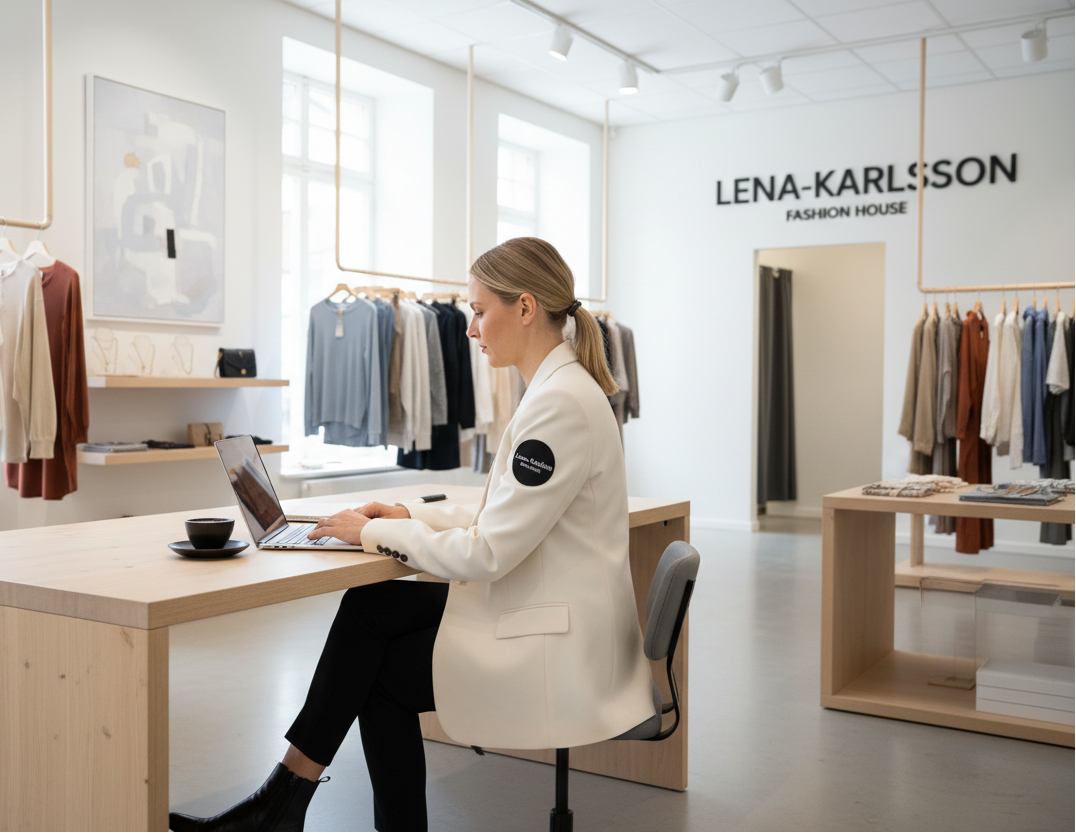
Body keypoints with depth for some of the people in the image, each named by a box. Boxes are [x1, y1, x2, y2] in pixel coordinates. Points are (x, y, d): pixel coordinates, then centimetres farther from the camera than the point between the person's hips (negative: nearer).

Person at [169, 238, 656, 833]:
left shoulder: (561, 402, -22)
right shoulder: (556, 389, 10)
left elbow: (488, 553, -23)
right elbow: (506, 517, 17)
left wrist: (378, 533, -11)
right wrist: (412, 516, 8)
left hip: (558, 650, -9)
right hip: (545, 615, 9)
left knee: (376, 669, 0)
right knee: (370, 606, 1)